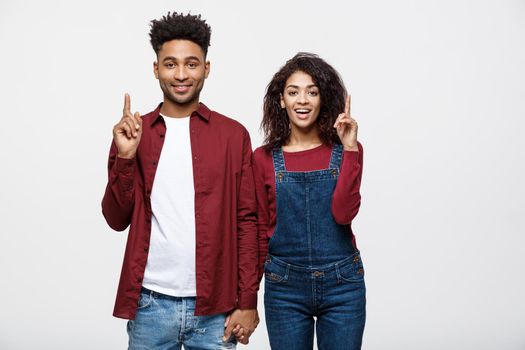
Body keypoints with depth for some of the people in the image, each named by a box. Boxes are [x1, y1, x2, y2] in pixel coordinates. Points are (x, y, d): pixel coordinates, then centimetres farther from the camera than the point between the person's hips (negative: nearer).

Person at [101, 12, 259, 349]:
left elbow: (247, 221, 1)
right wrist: (125, 157, -11)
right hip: (150, 304, 1)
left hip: (215, 307, 0)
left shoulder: (233, 134, 1)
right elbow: (117, 219, 2)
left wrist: (248, 302, -3)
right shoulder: (133, 133, 4)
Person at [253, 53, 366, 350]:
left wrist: (350, 148, -17)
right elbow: (259, 230, 5)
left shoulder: (346, 151, 0)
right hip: (284, 287, 0)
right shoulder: (264, 158, 1)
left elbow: (343, 213, -14)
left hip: (342, 284, 0)